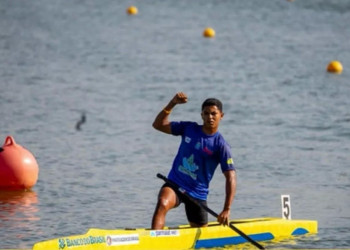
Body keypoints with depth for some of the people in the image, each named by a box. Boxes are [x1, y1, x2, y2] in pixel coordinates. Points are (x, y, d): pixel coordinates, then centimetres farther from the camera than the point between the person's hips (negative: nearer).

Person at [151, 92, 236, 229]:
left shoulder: (221, 145, -10)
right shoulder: (189, 129, 2)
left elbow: (230, 177, -14)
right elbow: (158, 125, 3)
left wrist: (226, 210, -23)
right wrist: (172, 104, -12)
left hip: (197, 193, -1)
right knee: (162, 204, -33)